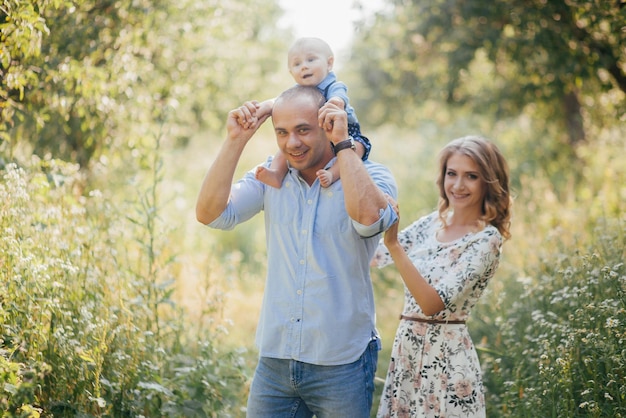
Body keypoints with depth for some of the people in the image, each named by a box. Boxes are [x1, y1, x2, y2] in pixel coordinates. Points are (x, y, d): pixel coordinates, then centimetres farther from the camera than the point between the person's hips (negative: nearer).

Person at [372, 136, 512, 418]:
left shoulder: (487, 239, -12)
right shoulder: (430, 224, 7)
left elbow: (433, 304, -22)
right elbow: (374, 256, 2)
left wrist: (394, 243, -29)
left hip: (446, 357, -6)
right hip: (406, 347, 6)